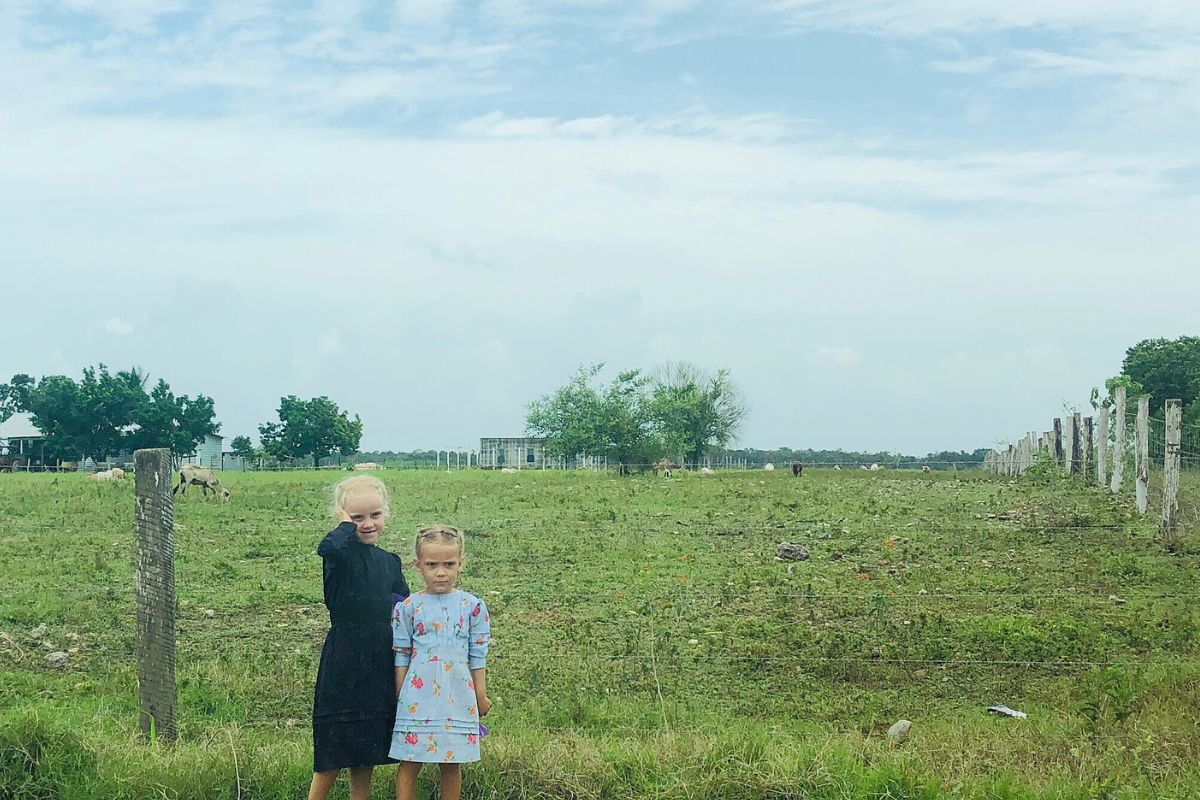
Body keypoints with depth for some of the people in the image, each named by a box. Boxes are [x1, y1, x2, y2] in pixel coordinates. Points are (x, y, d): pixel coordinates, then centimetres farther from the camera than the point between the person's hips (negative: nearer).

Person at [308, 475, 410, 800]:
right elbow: (328, 547, -35)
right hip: (344, 664, -6)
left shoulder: (390, 562, 10)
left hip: (381, 667, 6)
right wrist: (348, 526, -16)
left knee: (366, 753, 12)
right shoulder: (341, 554, -8)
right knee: (334, 753, -2)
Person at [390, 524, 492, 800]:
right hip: (418, 697, -1)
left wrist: (481, 696, 8)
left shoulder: (472, 606, 0)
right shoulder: (408, 608, -1)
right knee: (409, 764, 2)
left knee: (451, 765, 9)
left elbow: (478, 657, 5)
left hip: (458, 696, 1)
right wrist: (400, 696, 4)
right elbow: (401, 657, 5)